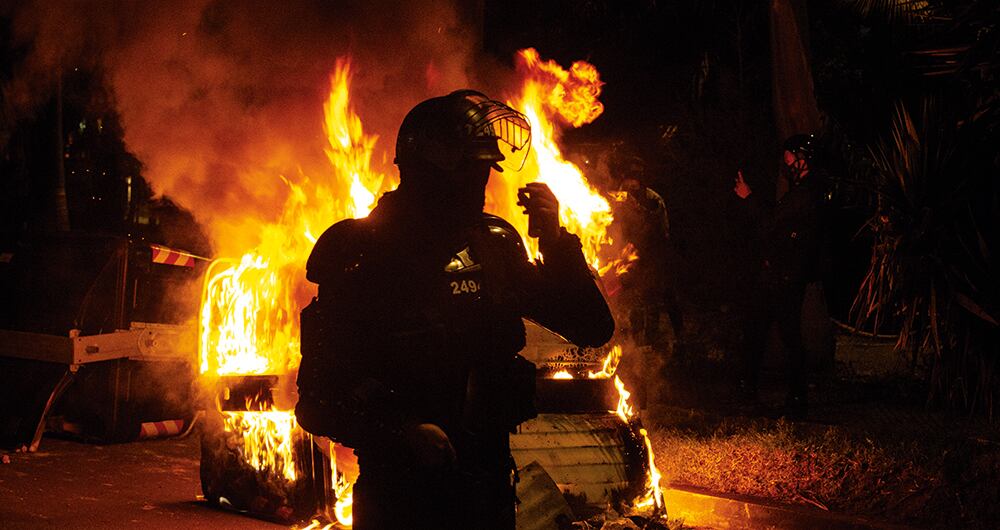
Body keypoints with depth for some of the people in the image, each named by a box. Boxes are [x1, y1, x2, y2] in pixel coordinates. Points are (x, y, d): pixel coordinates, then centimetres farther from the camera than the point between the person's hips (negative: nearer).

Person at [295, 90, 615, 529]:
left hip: (488, 488, 4)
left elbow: (593, 328, 7)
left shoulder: (494, 245, 3)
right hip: (399, 493, -4)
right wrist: (402, 430, -25)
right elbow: (317, 400, -10)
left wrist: (554, 241, -6)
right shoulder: (359, 258, -10)